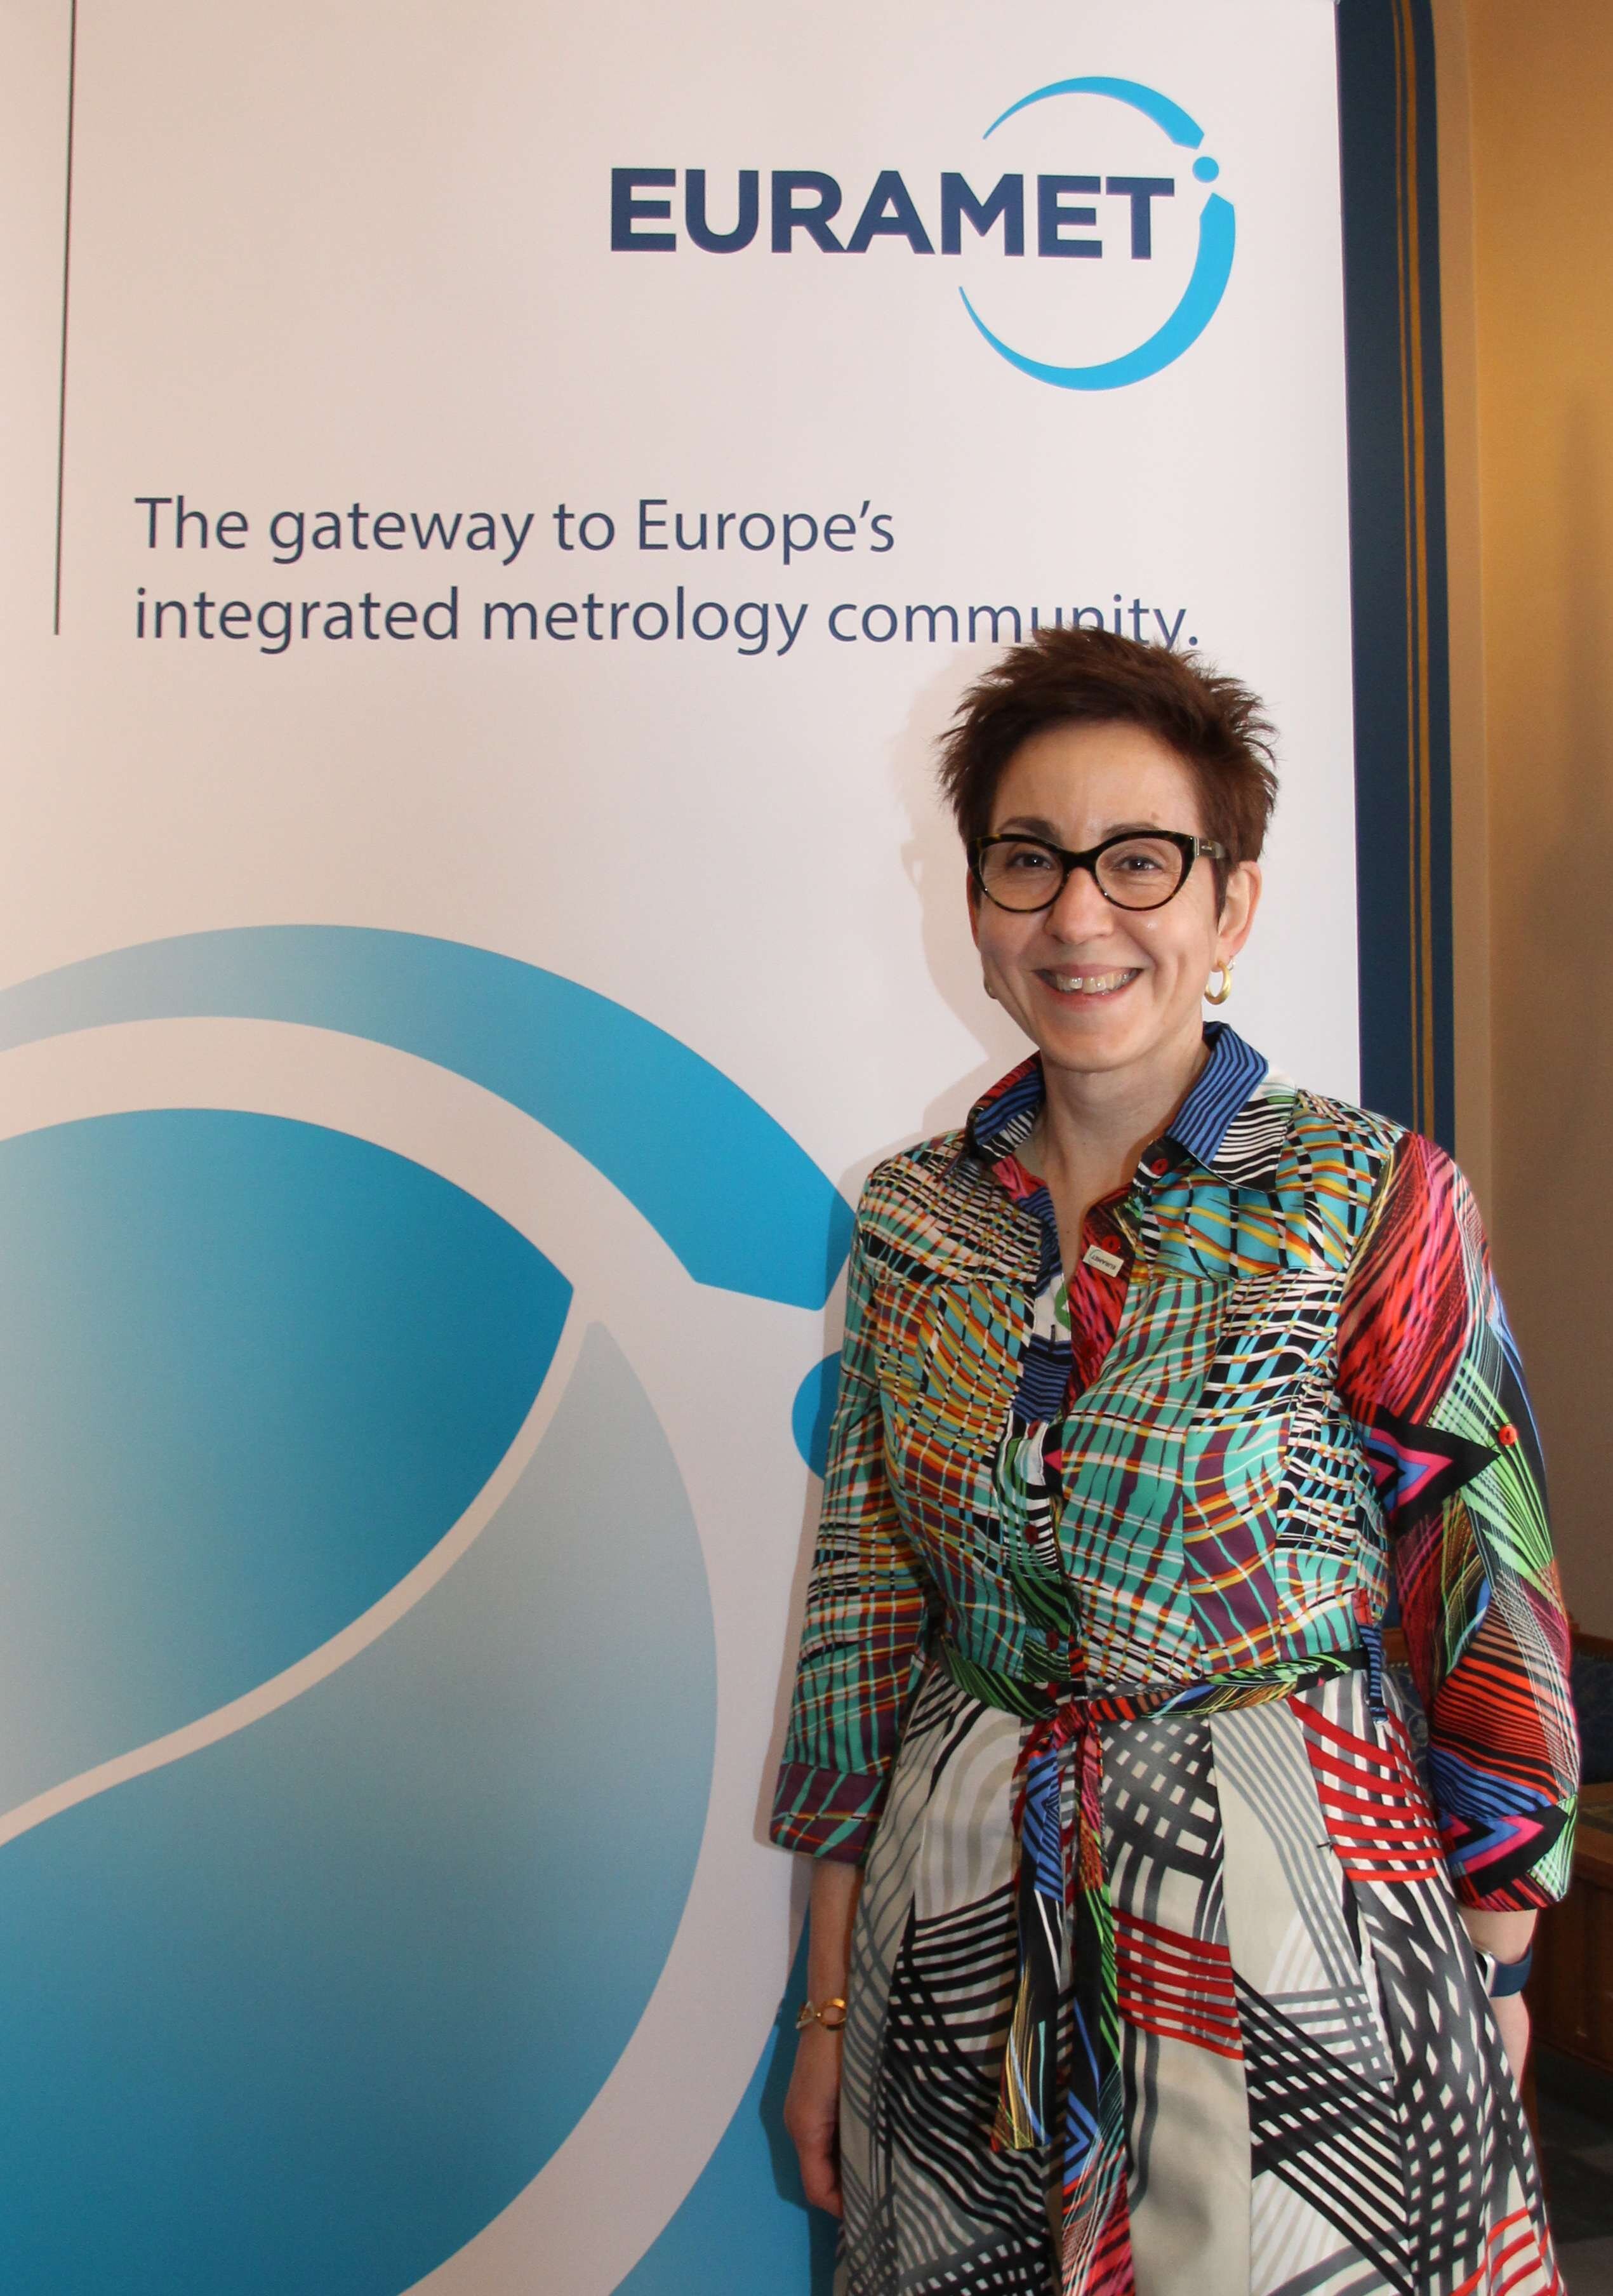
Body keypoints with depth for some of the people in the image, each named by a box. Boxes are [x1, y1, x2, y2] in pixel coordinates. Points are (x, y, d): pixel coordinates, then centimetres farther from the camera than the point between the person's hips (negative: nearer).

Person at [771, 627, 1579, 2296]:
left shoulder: (1374, 1202, -11)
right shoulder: (913, 1220, -1)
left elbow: (1489, 1617, -6)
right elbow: (867, 1615, 2)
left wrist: (1493, 1991, -2)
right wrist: (832, 1997, 5)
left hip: (1294, 1909, -3)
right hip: (963, 1919, 3)